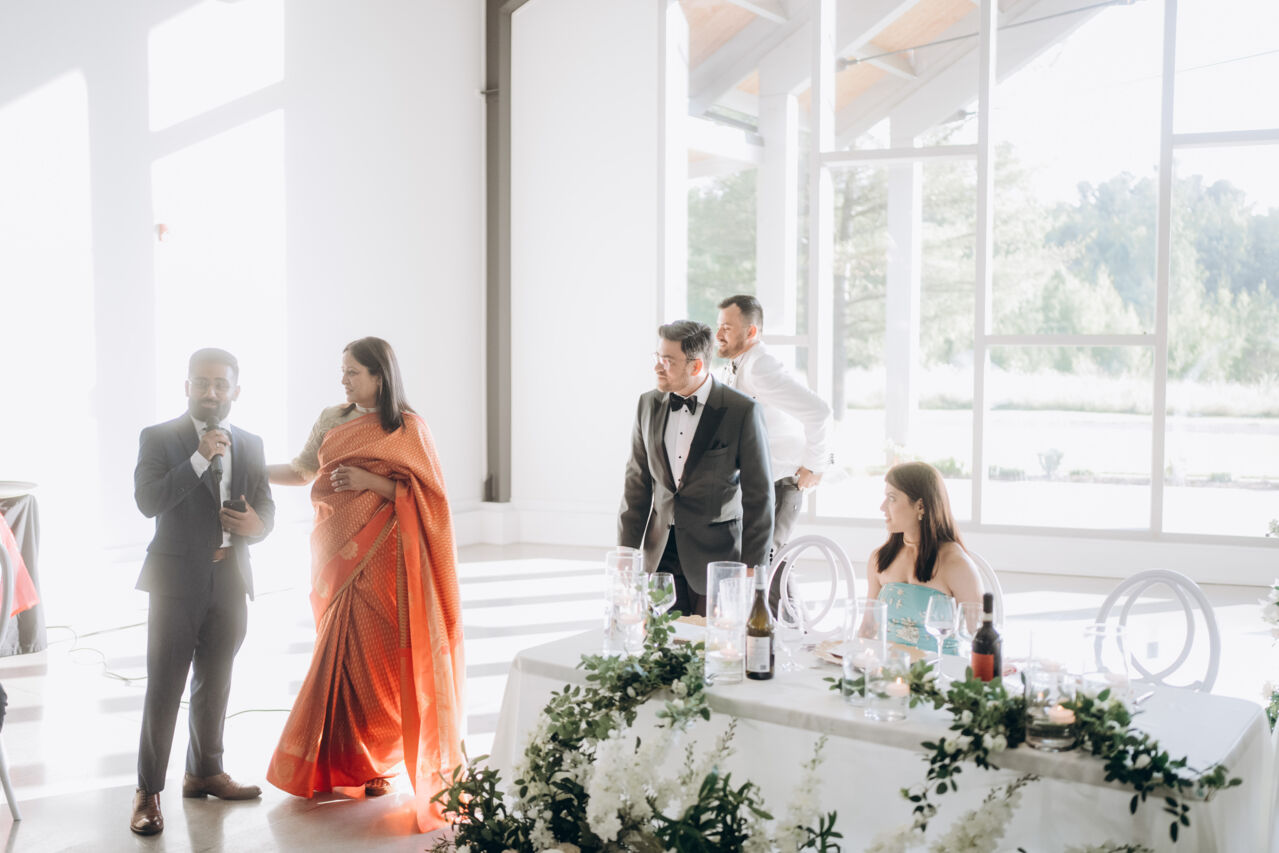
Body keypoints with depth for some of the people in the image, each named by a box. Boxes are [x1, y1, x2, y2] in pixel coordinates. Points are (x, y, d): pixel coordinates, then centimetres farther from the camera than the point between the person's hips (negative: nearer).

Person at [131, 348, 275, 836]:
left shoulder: (251, 445, 9)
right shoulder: (158, 438, -4)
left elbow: (266, 508, 10)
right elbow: (147, 501, -17)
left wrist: (256, 525, -13)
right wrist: (200, 457, -22)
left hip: (229, 581, 4)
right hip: (176, 581, -4)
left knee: (214, 686, 16)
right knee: (164, 690, -2)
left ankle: (204, 772, 32)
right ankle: (148, 791, 8)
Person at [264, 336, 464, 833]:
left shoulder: (408, 428, -4)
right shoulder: (331, 421, 10)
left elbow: (423, 495, -6)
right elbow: (303, 472, 14)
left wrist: (371, 481, -17)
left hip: (381, 561, -4)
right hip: (338, 556, 4)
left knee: (376, 656, -3)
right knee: (340, 654, 5)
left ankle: (372, 763, 13)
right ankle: (341, 763, 19)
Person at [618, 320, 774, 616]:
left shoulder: (742, 411, -9)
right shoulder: (649, 404, 6)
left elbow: (758, 496, -7)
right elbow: (637, 483, 10)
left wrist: (752, 571, -7)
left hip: (717, 558, -4)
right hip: (660, 558, 4)